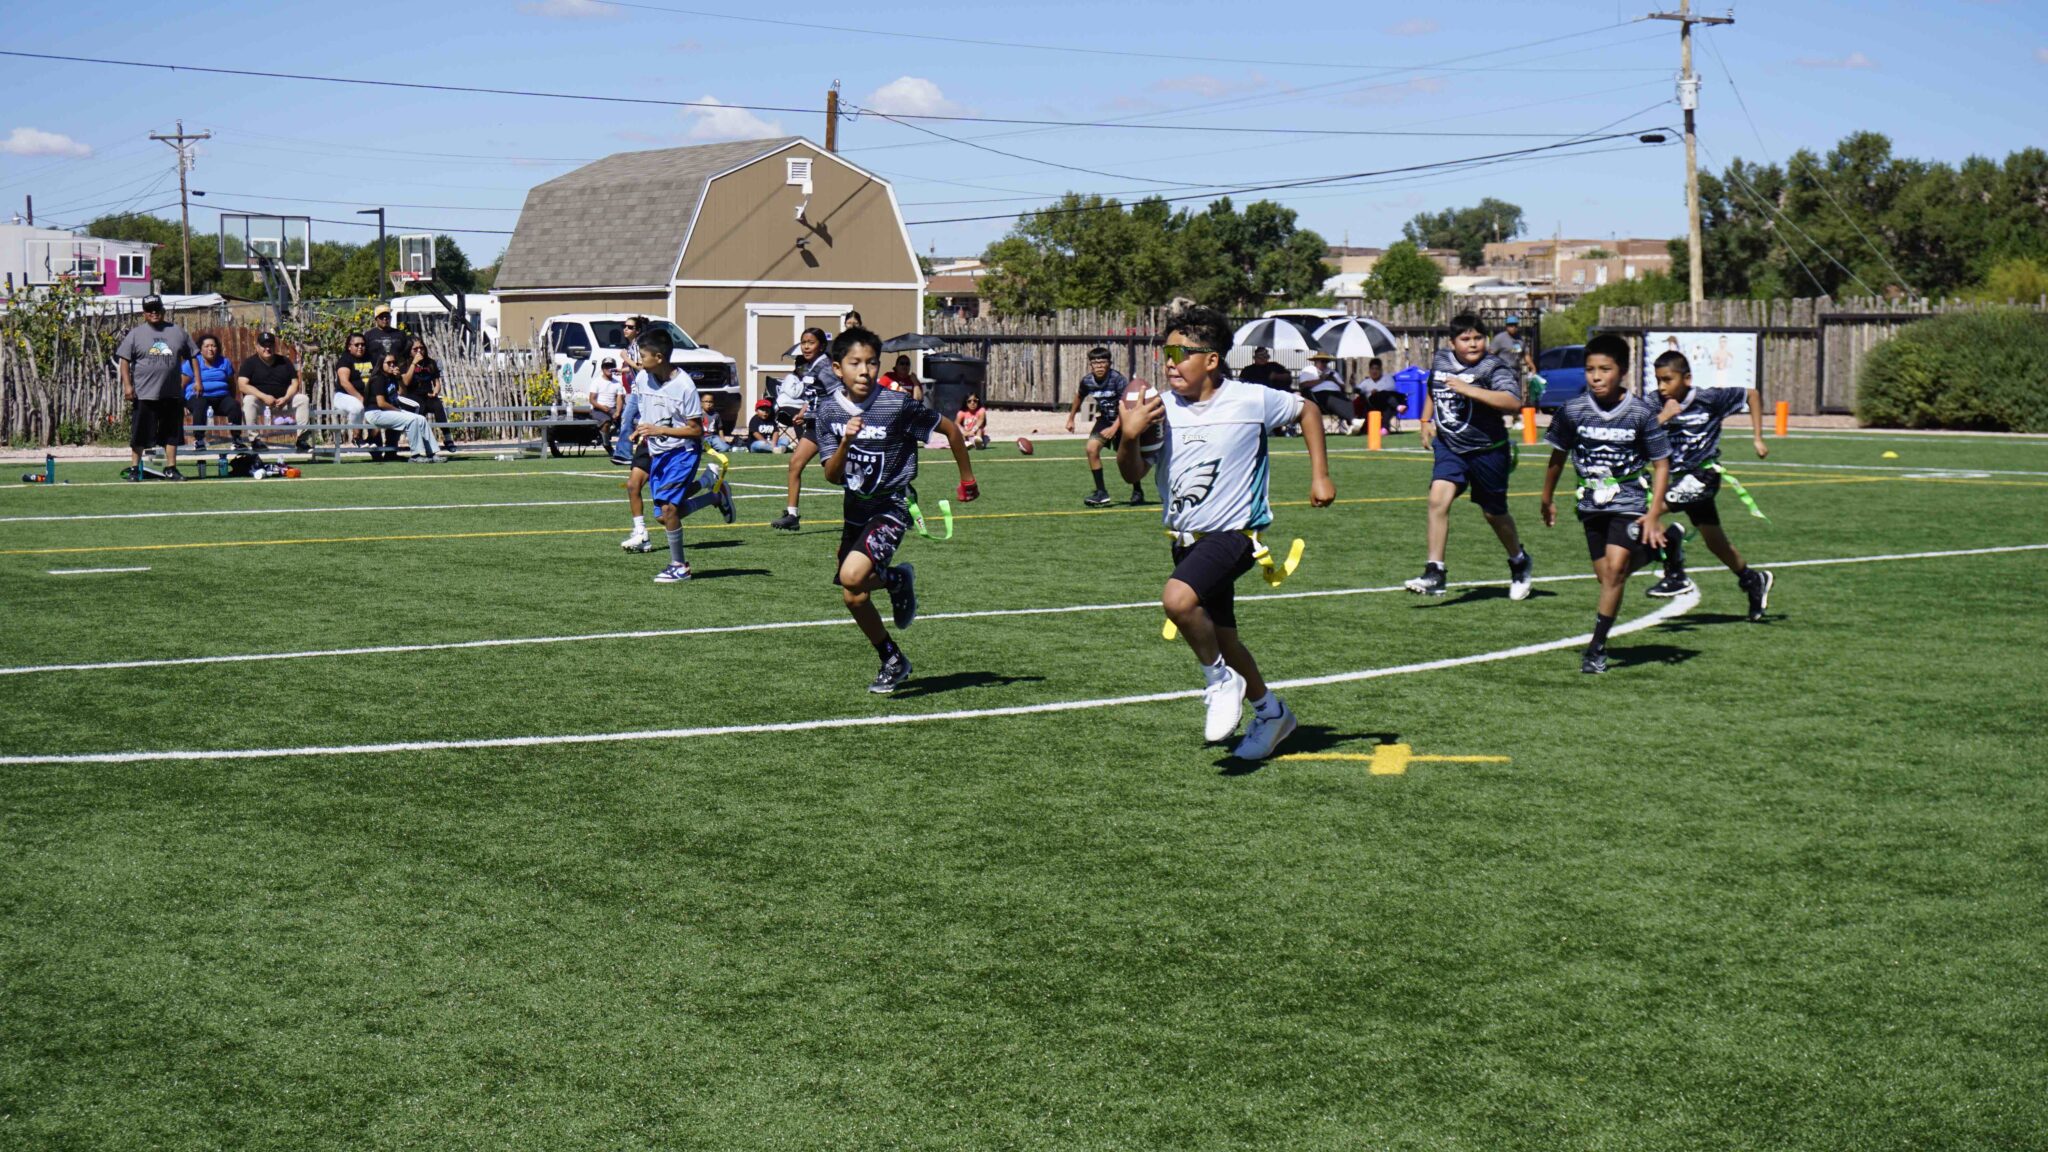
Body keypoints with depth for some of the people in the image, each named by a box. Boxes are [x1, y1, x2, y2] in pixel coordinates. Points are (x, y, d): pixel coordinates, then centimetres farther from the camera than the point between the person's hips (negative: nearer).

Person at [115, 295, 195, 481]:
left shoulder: (177, 332, 9)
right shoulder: (135, 334, 2)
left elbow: (192, 356, 14)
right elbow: (124, 360, -1)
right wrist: (127, 385, -11)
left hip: (172, 395, 3)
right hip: (144, 395, -3)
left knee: (172, 434, 7)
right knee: (140, 434, 0)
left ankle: (170, 469, 15)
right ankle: (134, 468, 8)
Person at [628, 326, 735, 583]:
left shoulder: (684, 385, -19)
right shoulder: (643, 378, -1)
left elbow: (696, 430, -15)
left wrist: (659, 430, -22)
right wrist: (641, 432, 0)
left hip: (683, 451, -7)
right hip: (656, 453, 7)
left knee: (667, 507, -20)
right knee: (666, 515, 6)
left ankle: (678, 566, -4)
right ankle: (712, 485, 29)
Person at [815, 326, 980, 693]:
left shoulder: (899, 405, -18)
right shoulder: (828, 409, -6)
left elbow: (950, 429, -5)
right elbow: (832, 476, -7)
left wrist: (967, 479, 6)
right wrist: (846, 442, -26)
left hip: (892, 505, -5)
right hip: (855, 507, 5)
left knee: (852, 577, -28)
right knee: (853, 597, 10)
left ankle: (897, 580, 5)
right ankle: (892, 661, 32)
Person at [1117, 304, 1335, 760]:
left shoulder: (1252, 401, -12)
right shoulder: (1161, 409, -4)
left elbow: (1305, 411, 7)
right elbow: (1133, 474, 1)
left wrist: (1320, 476, 5)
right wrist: (1129, 437, -18)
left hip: (1233, 533, -6)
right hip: (1185, 537, 6)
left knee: (1178, 599, -31)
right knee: (1219, 638, 16)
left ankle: (1221, 680, -5)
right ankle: (1270, 712, 39)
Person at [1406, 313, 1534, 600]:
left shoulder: (1493, 368, -15)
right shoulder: (1441, 360, 4)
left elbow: (1513, 402, -32)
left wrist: (1469, 390, -36)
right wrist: (1426, 421, 15)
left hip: (1487, 450, -4)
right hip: (1449, 446, 4)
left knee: (1494, 513, 11)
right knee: (1438, 499, -19)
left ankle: (1519, 563, 40)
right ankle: (1435, 573, -17)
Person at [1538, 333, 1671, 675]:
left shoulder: (1642, 412, -12)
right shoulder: (1572, 410, -6)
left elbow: (1661, 464, -6)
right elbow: (1558, 455, 11)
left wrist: (1654, 513, -13)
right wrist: (1548, 499, 20)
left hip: (1631, 503, -3)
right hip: (1592, 505, 3)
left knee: (1615, 568, -17)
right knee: (1607, 577, 4)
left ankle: (1596, 648, -12)